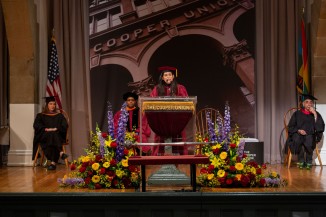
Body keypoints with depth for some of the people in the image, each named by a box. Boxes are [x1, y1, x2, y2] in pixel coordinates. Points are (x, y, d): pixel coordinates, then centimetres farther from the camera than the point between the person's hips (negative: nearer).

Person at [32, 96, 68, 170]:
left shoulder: (59, 116, 22)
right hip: (44, 136, 0)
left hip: (57, 136, 0)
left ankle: (53, 163, -51)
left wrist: (56, 129, -11)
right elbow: (36, 125, 2)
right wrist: (46, 129, -14)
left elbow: (65, 126, 7)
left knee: (53, 135, -36)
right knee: (49, 135, -36)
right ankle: (60, 153, -56)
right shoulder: (40, 116, 20)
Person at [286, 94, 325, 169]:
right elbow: (290, 127, 6)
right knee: (298, 139, -35)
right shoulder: (297, 114, 7)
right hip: (298, 134, 0)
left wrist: (315, 114, -13)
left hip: (310, 135, 0)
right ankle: (301, 160, -20)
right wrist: (298, 130, -13)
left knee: (308, 140, -35)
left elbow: (321, 127, -7)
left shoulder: (316, 114, 7)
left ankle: (309, 162, -17)